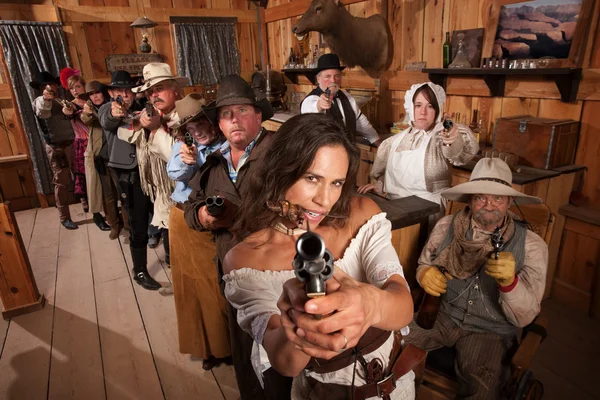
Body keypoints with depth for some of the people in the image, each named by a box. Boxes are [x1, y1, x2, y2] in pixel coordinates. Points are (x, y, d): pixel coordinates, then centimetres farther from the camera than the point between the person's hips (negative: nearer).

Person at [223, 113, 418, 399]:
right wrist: (295, 332, -54)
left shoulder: (362, 214, -17)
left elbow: (404, 308, -28)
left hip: (394, 376, 3)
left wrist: (372, 304, -50)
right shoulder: (245, 259, -23)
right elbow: (284, 363, -31)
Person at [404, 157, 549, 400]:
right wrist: (425, 274, -15)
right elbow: (423, 264, 9)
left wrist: (510, 282, -33)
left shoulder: (531, 246, -12)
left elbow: (524, 318, -13)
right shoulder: (447, 226, -8)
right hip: (443, 317, 2)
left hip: (491, 332, -2)